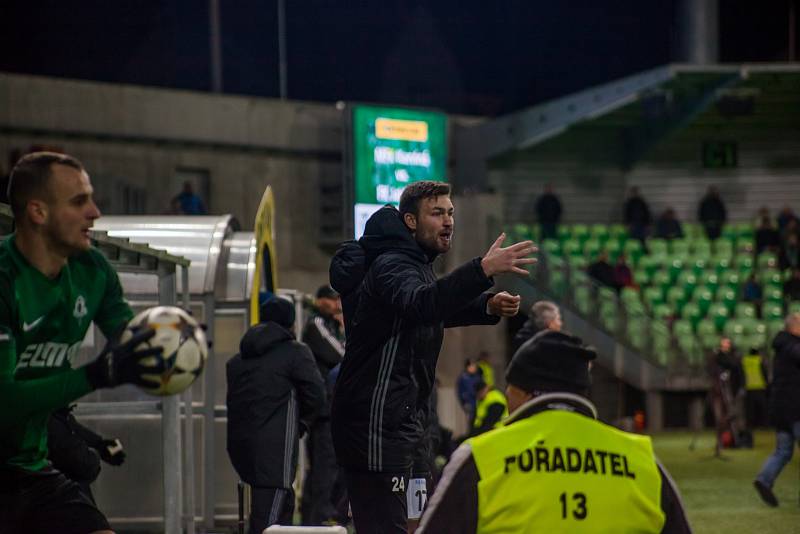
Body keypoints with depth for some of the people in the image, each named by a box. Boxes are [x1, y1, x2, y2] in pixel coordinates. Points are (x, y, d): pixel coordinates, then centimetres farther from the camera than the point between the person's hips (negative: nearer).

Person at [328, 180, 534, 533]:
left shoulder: (415, 264, 17)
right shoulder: (392, 266, -15)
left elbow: (437, 310, 34)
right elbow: (419, 304, -38)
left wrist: (489, 307, 13)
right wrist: (484, 269, -50)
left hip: (404, 422, 11)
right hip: (377, 427, -11)